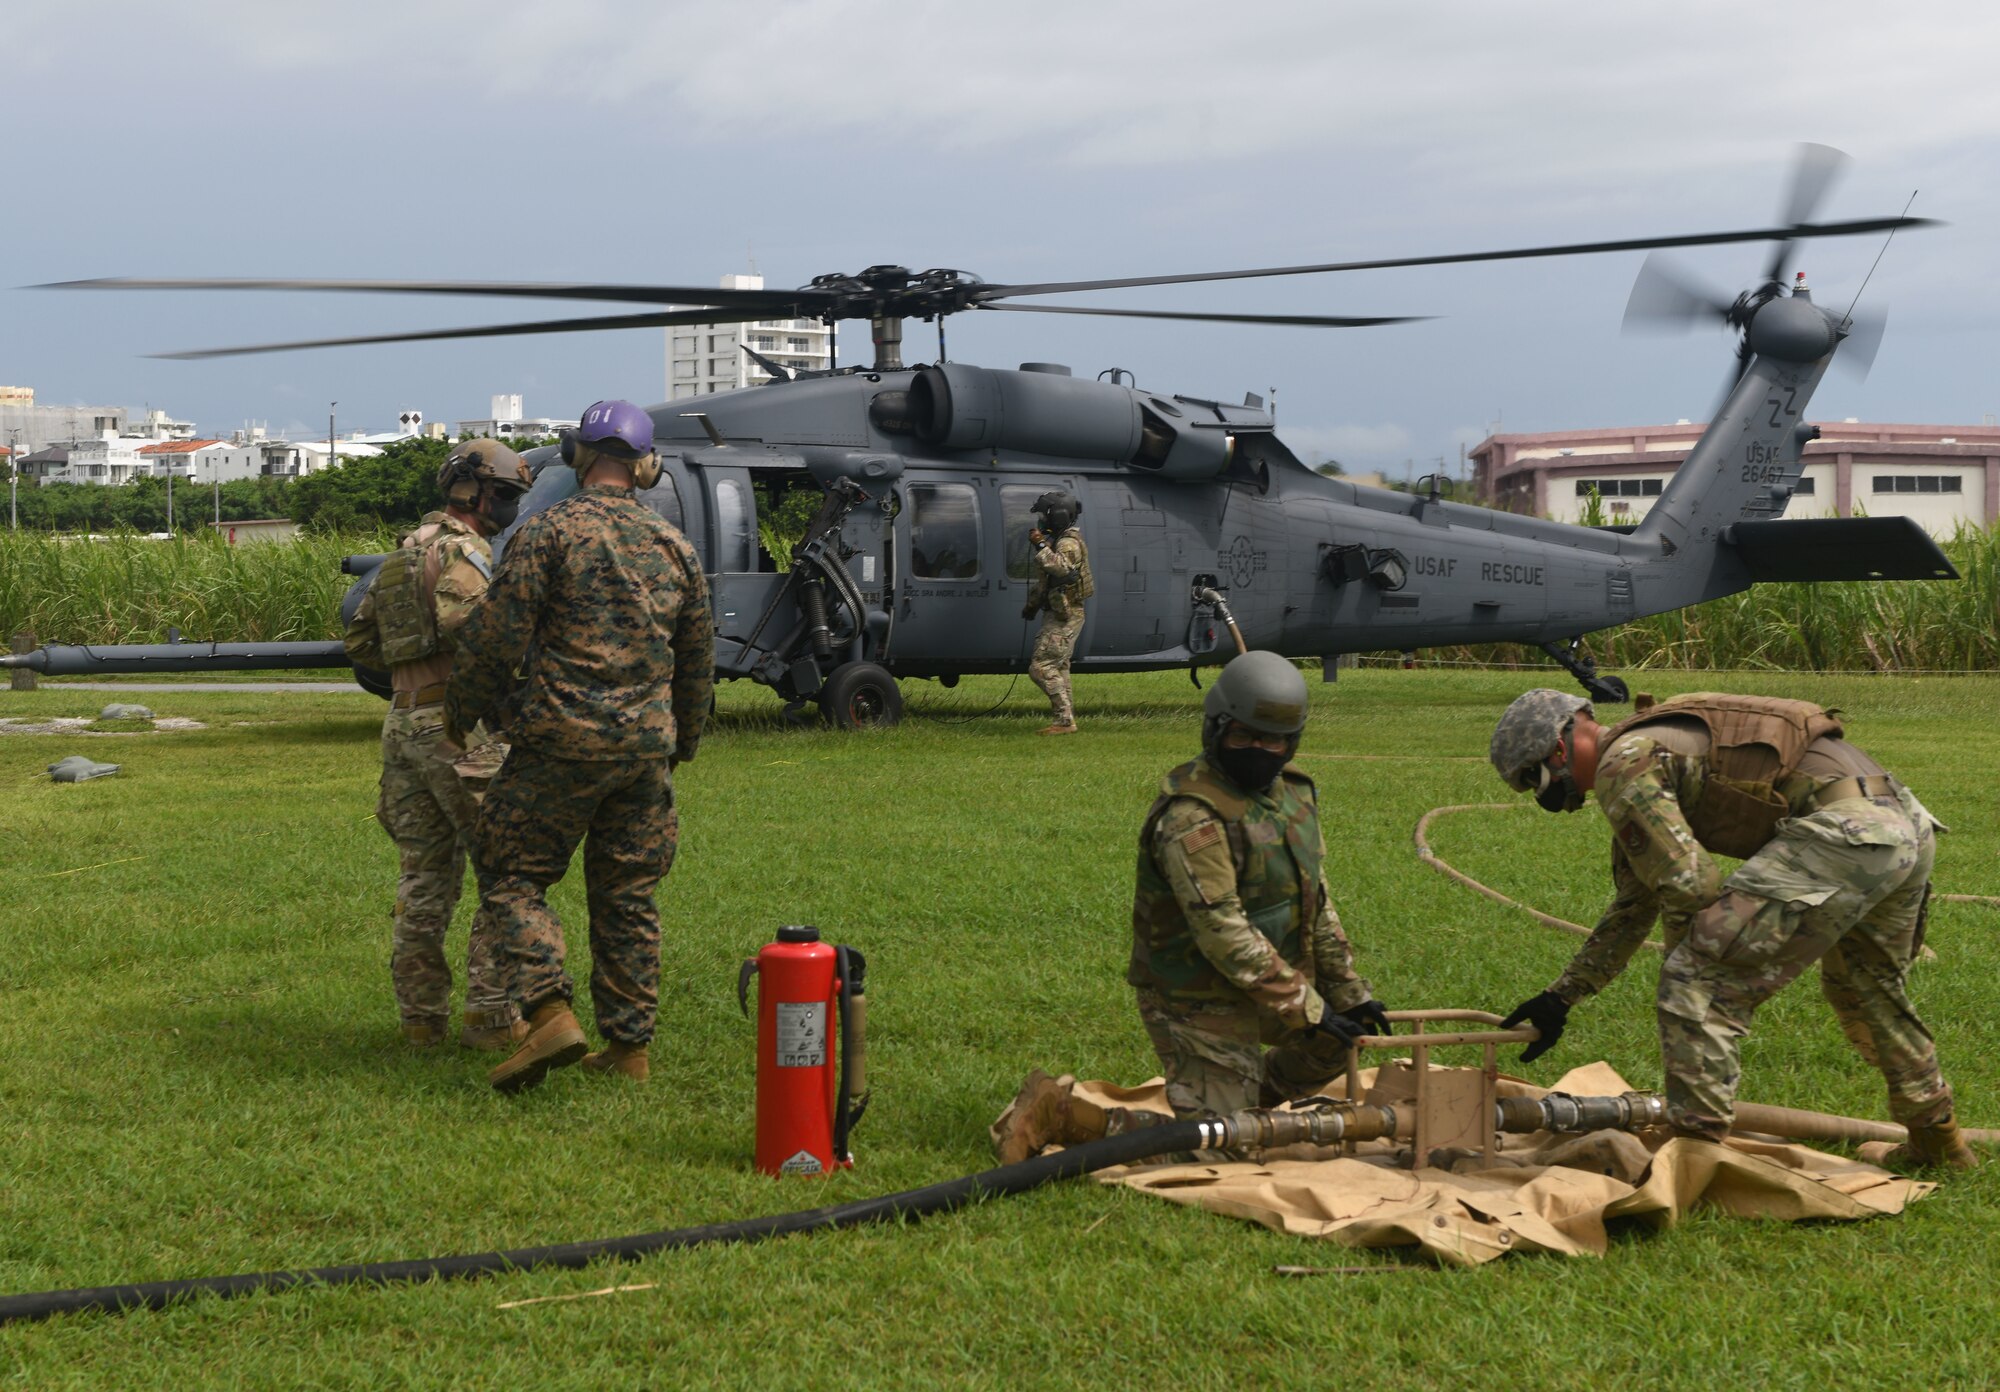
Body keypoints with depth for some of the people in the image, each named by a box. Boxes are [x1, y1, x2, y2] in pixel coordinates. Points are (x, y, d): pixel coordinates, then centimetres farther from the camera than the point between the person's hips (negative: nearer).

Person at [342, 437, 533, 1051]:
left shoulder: (403, 554, 19)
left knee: (425, 877, 13)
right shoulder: (462, 550, -10)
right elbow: (465, 623, -27)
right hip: (458, 726, -9)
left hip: (403, 722, 9)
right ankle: (493, 1014, -7)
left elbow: (359, 641, 22)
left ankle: (422, 1016, 15)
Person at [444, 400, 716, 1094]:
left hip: (562, 740, -5)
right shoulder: (674, 546, 10)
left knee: (512, 874, 3)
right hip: (646, 747, 5)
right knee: (628, 895, 11)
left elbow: (498, 636, -9)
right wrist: (682, 743, 30)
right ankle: (628, 1044, 13)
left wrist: (461, 712, 7)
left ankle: (550, 1013, -15)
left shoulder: (548, 532, -6)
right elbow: (697, 661, 17)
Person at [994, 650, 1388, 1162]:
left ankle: (1245, 1099, 38)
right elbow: (1223, 932, -28)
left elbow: (1314, 895, 13)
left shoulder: (1291, 789, 3)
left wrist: (1348, 990, 11)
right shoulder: (1192, 817, -26)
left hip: (1274, 979, 9)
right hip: (1200, 1001, -9)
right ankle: (1056, 1112, -2)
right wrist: (1305, 1006, -25)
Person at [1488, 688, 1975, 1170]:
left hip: (1842, 830, -11)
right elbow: (1635, 905, 36)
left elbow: (1689, 884, -11)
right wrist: (1560, 997, 40)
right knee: (1866, 989, 33)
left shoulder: (1623, 766, -4)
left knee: (1700, 982, -8)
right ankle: (1937, 1139, 46)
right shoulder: (1651, 746, 28)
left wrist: (1691, 961, 9)